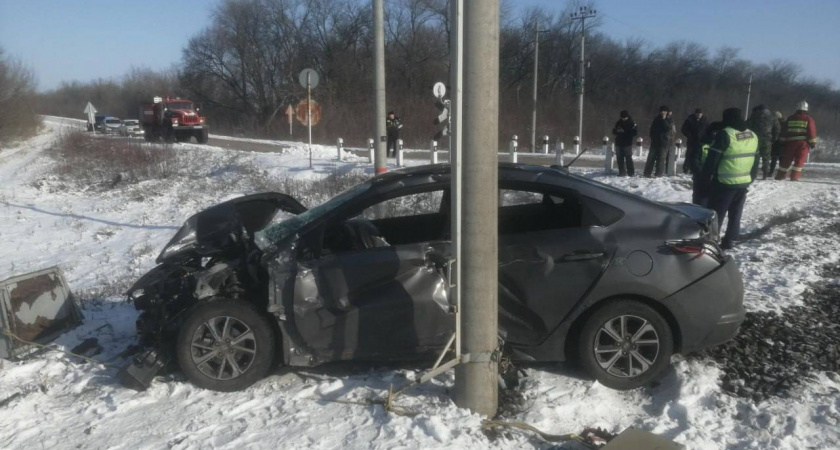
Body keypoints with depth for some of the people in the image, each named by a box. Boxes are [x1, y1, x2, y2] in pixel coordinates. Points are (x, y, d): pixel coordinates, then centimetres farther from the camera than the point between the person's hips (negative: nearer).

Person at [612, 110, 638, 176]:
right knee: (620, 158, 6)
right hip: (619, 143, 5)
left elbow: (635, 132, -11)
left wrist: (625, 131, -18)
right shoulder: (618, 123, 11)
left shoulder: (631, 123, -4)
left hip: (628, 143, -5)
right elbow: (614, 131, 16)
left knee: (628, 158, -6)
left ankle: (631, 172, -1)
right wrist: (617, 131, -9)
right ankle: (622, 172, 12)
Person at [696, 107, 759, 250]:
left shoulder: (725, 134, -14)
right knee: (735, 214, 15)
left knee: (716, 214, -1)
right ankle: (729, 241, 22)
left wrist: (703, 181, -8)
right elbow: (755, 163, 17)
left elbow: (711, 161, -15)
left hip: (725, 183, -7)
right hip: (743, 183, 7)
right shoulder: (753, 136, 11)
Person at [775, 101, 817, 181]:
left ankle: (780, 175, 16)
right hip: (803, 142, -3)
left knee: (786, 160, 10)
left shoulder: (790, 118, 9)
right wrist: (813, 143, -1)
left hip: (790, 142, 3)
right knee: (799, 160, -1)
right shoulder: (808, 119, -1)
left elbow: (785, 131, 11)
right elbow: (812, 132, -5)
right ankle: (794, 177, -7)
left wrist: (783, 142, 17)